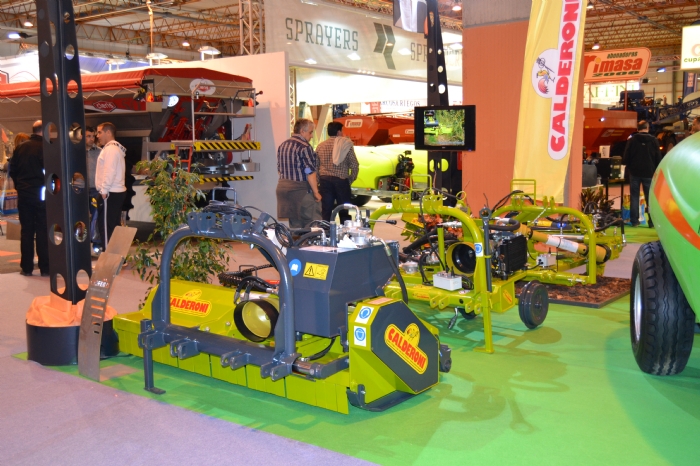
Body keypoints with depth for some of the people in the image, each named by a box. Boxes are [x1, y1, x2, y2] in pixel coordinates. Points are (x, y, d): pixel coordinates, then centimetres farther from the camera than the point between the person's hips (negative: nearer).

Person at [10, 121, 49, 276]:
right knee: (42, 231, -1)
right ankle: (45, 268, 0)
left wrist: (19, 186, 18)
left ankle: (26, 267, 10)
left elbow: (12, 170, 9)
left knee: (26, 230, 9)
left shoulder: (20, 148, 6)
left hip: (24, 194, 5)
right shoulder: (45, 148, -11)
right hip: (40, 194, -5)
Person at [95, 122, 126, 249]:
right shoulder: (114, 148, 19)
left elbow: (109, 172, -21)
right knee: (113, 226, 13)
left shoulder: (111, 148, -12)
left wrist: (104, 190, -18)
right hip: (116, 192, 10)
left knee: (106, 225, -7)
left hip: (110, 194, -10)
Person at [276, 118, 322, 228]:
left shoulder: (282, 145, 13)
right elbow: (310, 172, -17)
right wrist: (316, 192, -12)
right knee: (313, 224, -4)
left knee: (294, 225, 13)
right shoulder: (304, 147, -14)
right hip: (302, 190, -8)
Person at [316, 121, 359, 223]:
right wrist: (351, 179, 6)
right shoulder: (346, 144, -2)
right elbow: (354, 165, -6)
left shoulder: (320, 146, 8)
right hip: (341, 180, -3)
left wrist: (320, 179, 13)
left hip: (325, 180, 3)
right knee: (344, 212, 5)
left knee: (326, 212, 6)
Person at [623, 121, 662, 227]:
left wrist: (628, 168, 10)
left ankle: (634, 220, 4)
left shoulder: (632, 140, -2)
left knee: (634, 197, 6)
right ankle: (652, 221, 2)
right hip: (649, 173, 0)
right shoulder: (653, 140, -1)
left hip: (635, 172, 0)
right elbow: (658, 158, 2)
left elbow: (626, 157, -2)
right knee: (650, 198, 4)